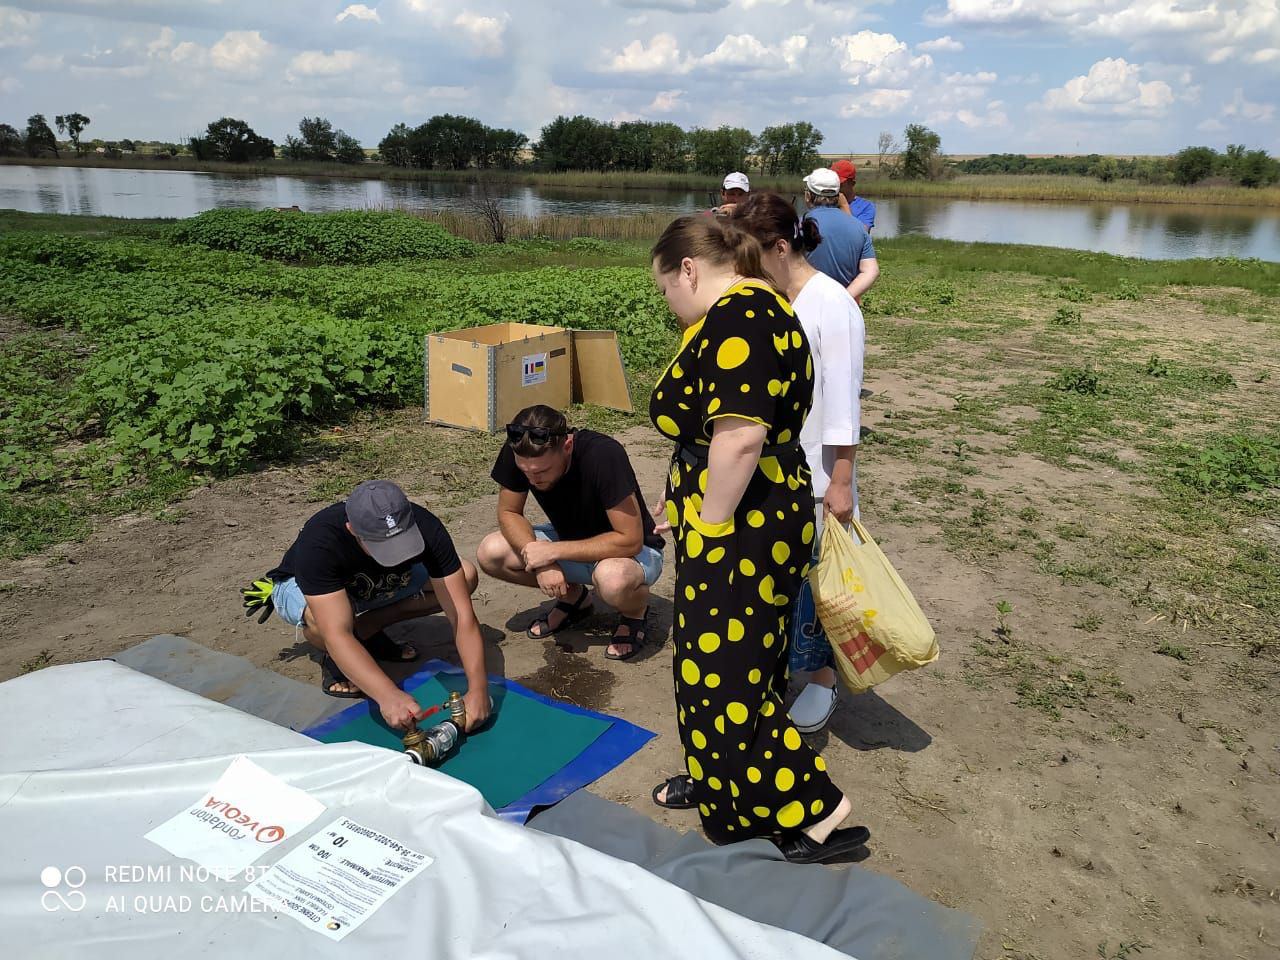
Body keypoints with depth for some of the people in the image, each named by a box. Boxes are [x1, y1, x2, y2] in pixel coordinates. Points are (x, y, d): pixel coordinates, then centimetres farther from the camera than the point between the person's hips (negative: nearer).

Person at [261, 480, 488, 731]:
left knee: (466, 576, -17)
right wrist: (388, 696, -58)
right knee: (323, 617, -41)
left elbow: (461, 615, -32)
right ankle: (334, 660, -4)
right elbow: (336, 634, -47)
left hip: (377, 586, 4)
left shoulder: (424, 528, -32)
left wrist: (478, 688, -43)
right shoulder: (319, 541, -41)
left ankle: (366, 629, -2)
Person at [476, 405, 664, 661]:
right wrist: (538, 557, -25)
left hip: (634, 551, -5)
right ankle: (574, 597, 9)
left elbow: (629, 540, -32)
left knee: (613, 578, -40)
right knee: (490, 553, -14)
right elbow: (509, 512, -7)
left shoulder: (604, 455, -34)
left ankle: (636, 612, -2)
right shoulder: (516, 451, -20)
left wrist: (552, 551, -30)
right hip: (571, 539, 6)